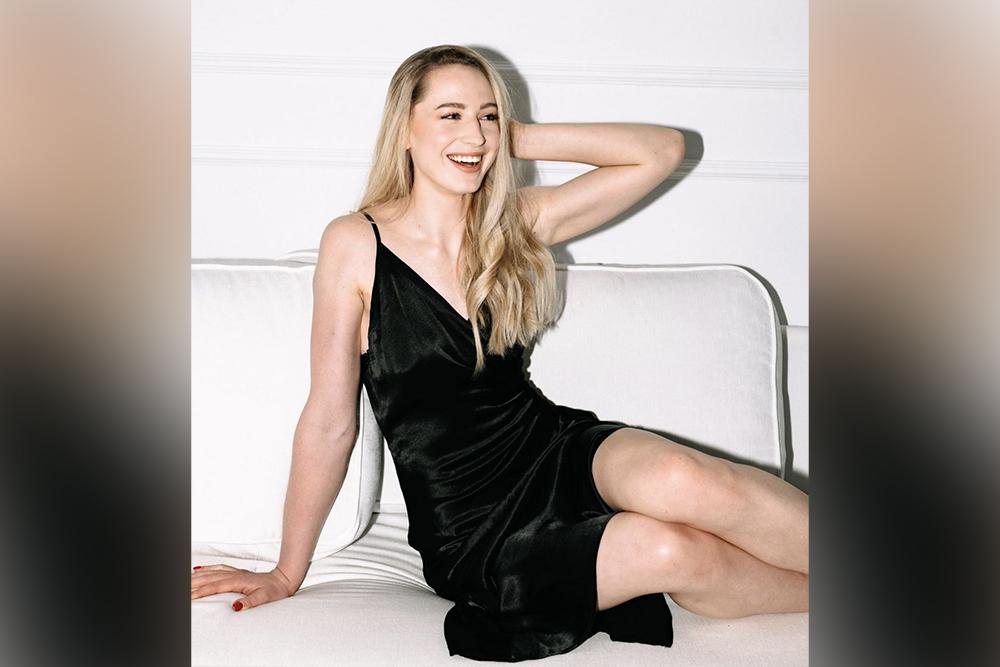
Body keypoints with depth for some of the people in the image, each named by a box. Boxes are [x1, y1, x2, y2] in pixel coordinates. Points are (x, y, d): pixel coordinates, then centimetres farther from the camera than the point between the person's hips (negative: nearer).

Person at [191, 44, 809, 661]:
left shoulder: (517, 222, 5)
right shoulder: (356, 244, -7)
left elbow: (663, 150, 4)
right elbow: (331, 422, -3)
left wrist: (520, 139, 0)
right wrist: (287, 575, 1)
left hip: (559, 451, 4)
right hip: (468, 534, -3)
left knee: (683, 481, -30)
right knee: (667, 549, -27)